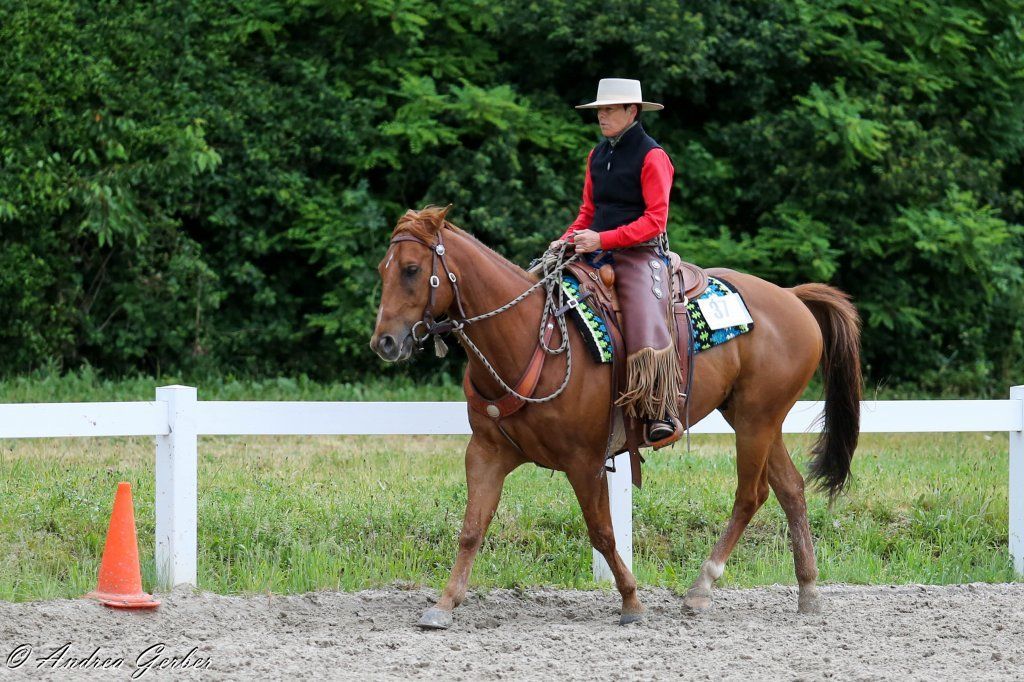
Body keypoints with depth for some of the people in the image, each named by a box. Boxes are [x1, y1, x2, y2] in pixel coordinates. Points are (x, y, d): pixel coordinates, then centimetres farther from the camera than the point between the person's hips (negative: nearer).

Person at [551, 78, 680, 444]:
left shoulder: (651, 156, -7)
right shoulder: (597, 155, 16)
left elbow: (655, 220, -13)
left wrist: (602, 239, -20)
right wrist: (569, 238, 2)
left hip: (640, 253, -8)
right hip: (598, 253, 8)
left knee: (646, 324, -26)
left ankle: (662, 414, -24)